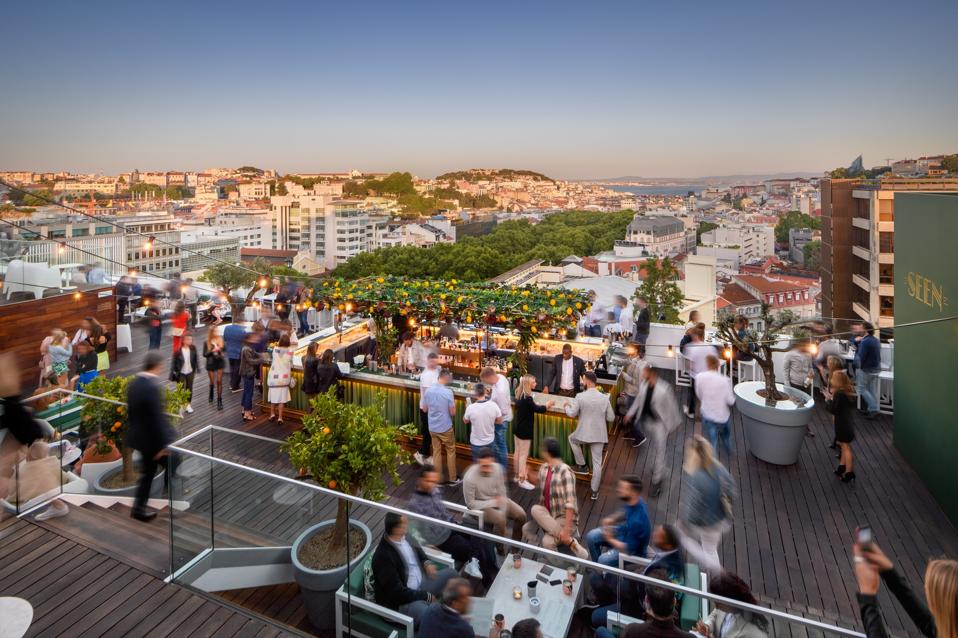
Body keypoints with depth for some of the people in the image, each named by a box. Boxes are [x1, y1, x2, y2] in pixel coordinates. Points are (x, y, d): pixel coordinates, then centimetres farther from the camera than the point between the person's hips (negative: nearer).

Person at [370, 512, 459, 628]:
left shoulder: (405, 537, -6)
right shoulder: (383, 556, -29)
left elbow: (418, 552, 17)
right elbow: (397, 592, -26)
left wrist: (426, 564, -4)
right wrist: (426, 596, -17)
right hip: (399, 602, -9)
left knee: (451, 573, 8)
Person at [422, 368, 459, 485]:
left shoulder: (428, 391, -6)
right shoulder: (448, 392, -20)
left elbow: (424, 409, 5)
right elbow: (453, 412, -14)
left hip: (432, 427, 4)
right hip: (446, 427, -4)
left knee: (436, 452, 15)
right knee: (450, 451, 13)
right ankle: (452, 479, 22)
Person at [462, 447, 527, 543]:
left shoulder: (498, 468, -18)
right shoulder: (470, 477, -30)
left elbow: (502, 493, -7)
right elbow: (470, 503, -20)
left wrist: (502, 513, -18)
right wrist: (493, 503, -20)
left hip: (497, 499, 5)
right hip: (480, 505, -5)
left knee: (521, 515, -9)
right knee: (500, 521, -29)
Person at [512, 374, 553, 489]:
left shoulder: (519, 395, 2)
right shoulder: (527, 398, -26)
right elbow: (538, 410, -20)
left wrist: (544, 406, 7)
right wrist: (548, 404, -3)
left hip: (517, 427, 9)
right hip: (524, 430, -9)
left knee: (518, 453, 18)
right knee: (523, 455, 2)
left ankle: (517, 476, 31)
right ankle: (522, 480, 12)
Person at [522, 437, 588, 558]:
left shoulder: (565, 472, -22)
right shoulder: (543, 468, 0)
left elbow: (570, 503, -26)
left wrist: (566, 530, -29)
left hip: (565, 517, -8)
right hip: (548, 515, 8)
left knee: (547, 541, -31)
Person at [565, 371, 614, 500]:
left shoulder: (580, 396, -14)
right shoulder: (605, 398, -6)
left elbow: (572, 413, -8)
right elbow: (611, 418, 0)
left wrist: (567, 406, 12)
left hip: (583, 434, -2)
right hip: (599, 435, 2)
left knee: (572, 438, 31)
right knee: (597, 463, 11)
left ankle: (582, 465, 31)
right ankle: (594, 492, 19)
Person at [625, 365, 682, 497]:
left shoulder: (664, 389, -27)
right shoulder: (644, 384, -10)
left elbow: (672, 406, -14)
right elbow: (638, 399, 8)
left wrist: (675, 423, -4)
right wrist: (630, 413, 12)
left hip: (660, 422, -6)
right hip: (647, 420, 6)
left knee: (659, 451, 0)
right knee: (654, 447, 25)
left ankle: (657, 480, 10)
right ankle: (657, 469, 48)